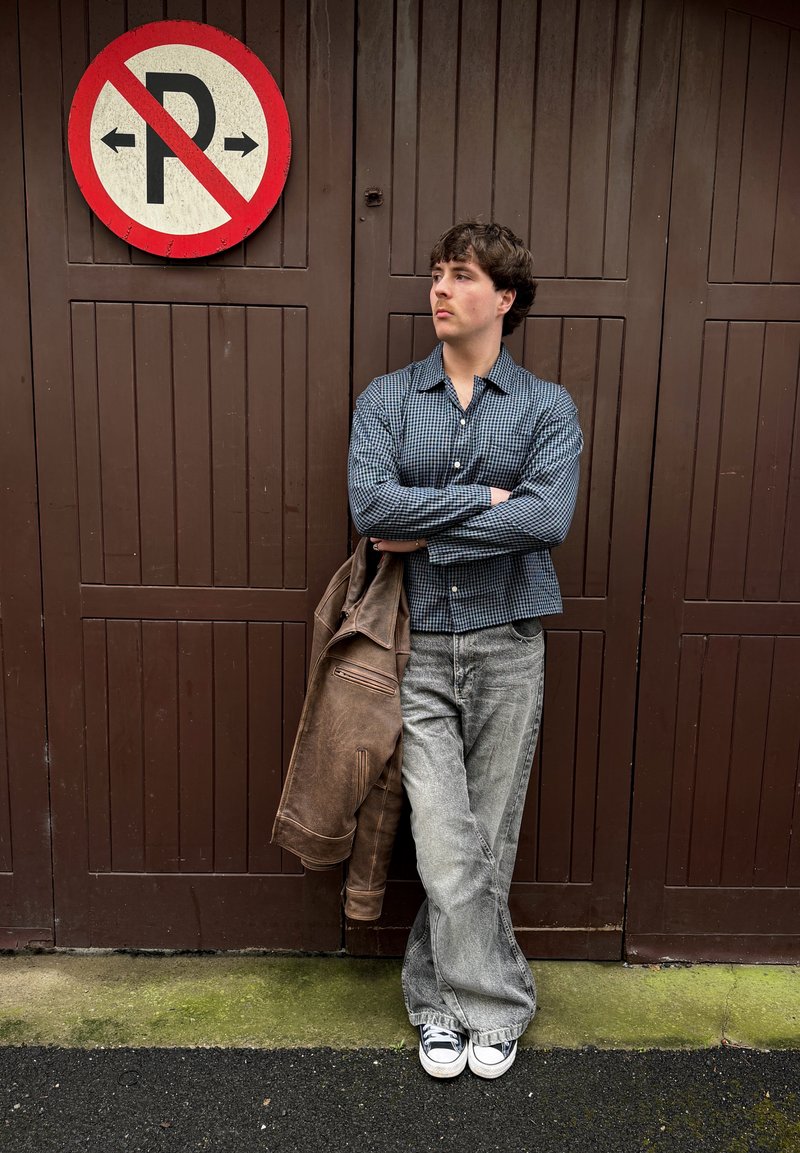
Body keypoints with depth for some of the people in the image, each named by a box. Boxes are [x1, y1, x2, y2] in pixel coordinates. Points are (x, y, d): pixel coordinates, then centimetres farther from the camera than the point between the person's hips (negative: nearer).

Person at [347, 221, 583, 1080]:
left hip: (507, 648, 1)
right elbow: (370, 505, -12)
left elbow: (549, 517, -14)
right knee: (446, 850, -2)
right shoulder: (386, 399, 5)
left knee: (489, 842, 10)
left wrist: (427, 532, -13)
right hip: (420, 652, 0)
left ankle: (438, 997, 32)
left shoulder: (548, 407, 3)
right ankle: (495, 1003, 23)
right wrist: (486, 499, -12)